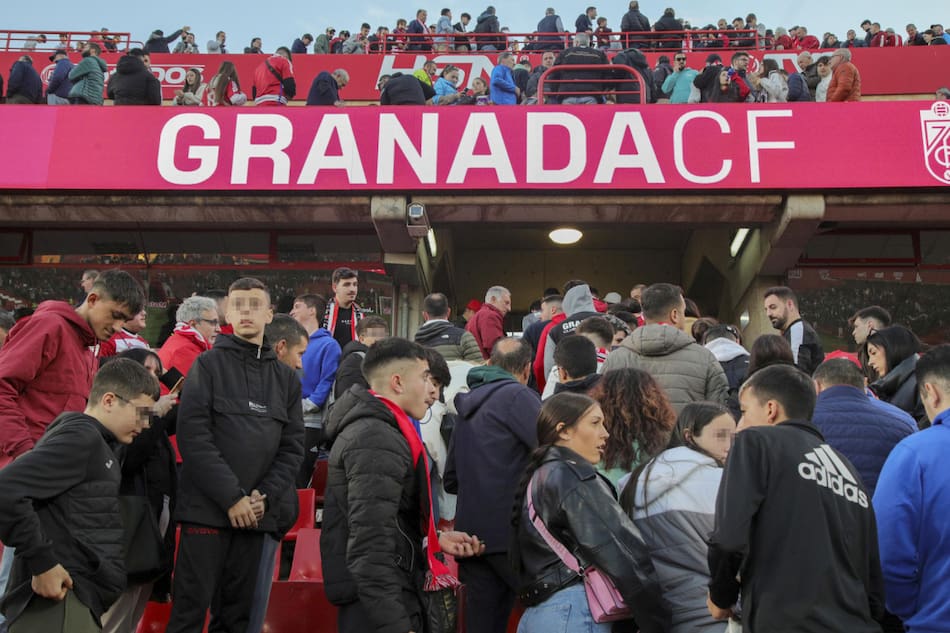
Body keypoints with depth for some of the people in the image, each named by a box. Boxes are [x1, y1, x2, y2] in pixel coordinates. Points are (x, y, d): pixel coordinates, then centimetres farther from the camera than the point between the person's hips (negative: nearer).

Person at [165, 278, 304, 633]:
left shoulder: (286, 378, 13)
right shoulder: (208, 365, 2)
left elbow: (292, 447, 9)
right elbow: (193, 435, -9)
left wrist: (265, 496, -6)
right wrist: (231, 497, -14)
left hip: (257, 512, 4)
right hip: (207, 507, -3)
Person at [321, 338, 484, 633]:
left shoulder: (371, 428, 12)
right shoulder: (378, 440, -20)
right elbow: (371, 546, -27)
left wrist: (435, 539, 13)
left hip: (374, 601, 10)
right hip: (379, 609, -10)